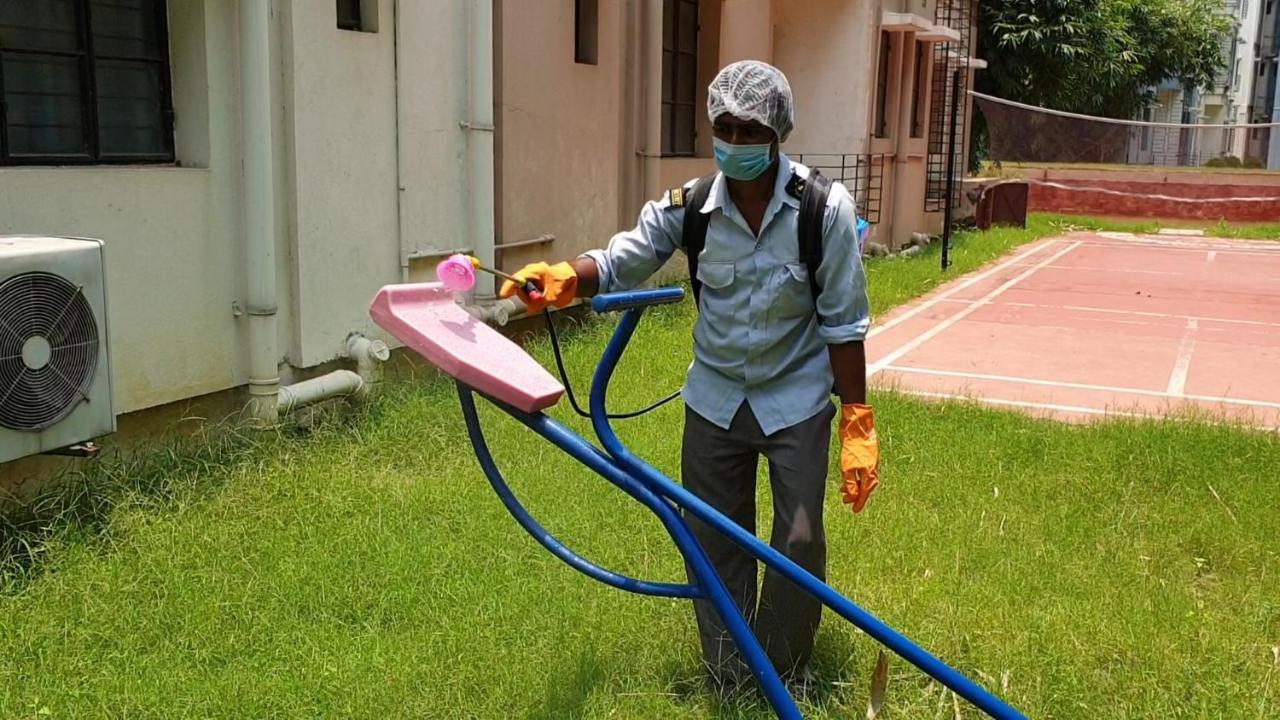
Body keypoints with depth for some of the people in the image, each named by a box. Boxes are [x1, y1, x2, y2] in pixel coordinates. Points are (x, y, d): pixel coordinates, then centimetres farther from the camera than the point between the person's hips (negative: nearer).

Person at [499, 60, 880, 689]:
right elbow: (619, 262, -8)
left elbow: (844, 324, -12)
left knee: (799, 544, 0)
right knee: (714, 543, 10)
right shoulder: (689, 206, -12)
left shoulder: (824, 209, -17)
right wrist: (562, 277, -31)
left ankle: (785, 680, 25)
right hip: (714, 400, 3)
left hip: (796, 401, -2)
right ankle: (729, 682, 28)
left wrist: (857, 424, -11)